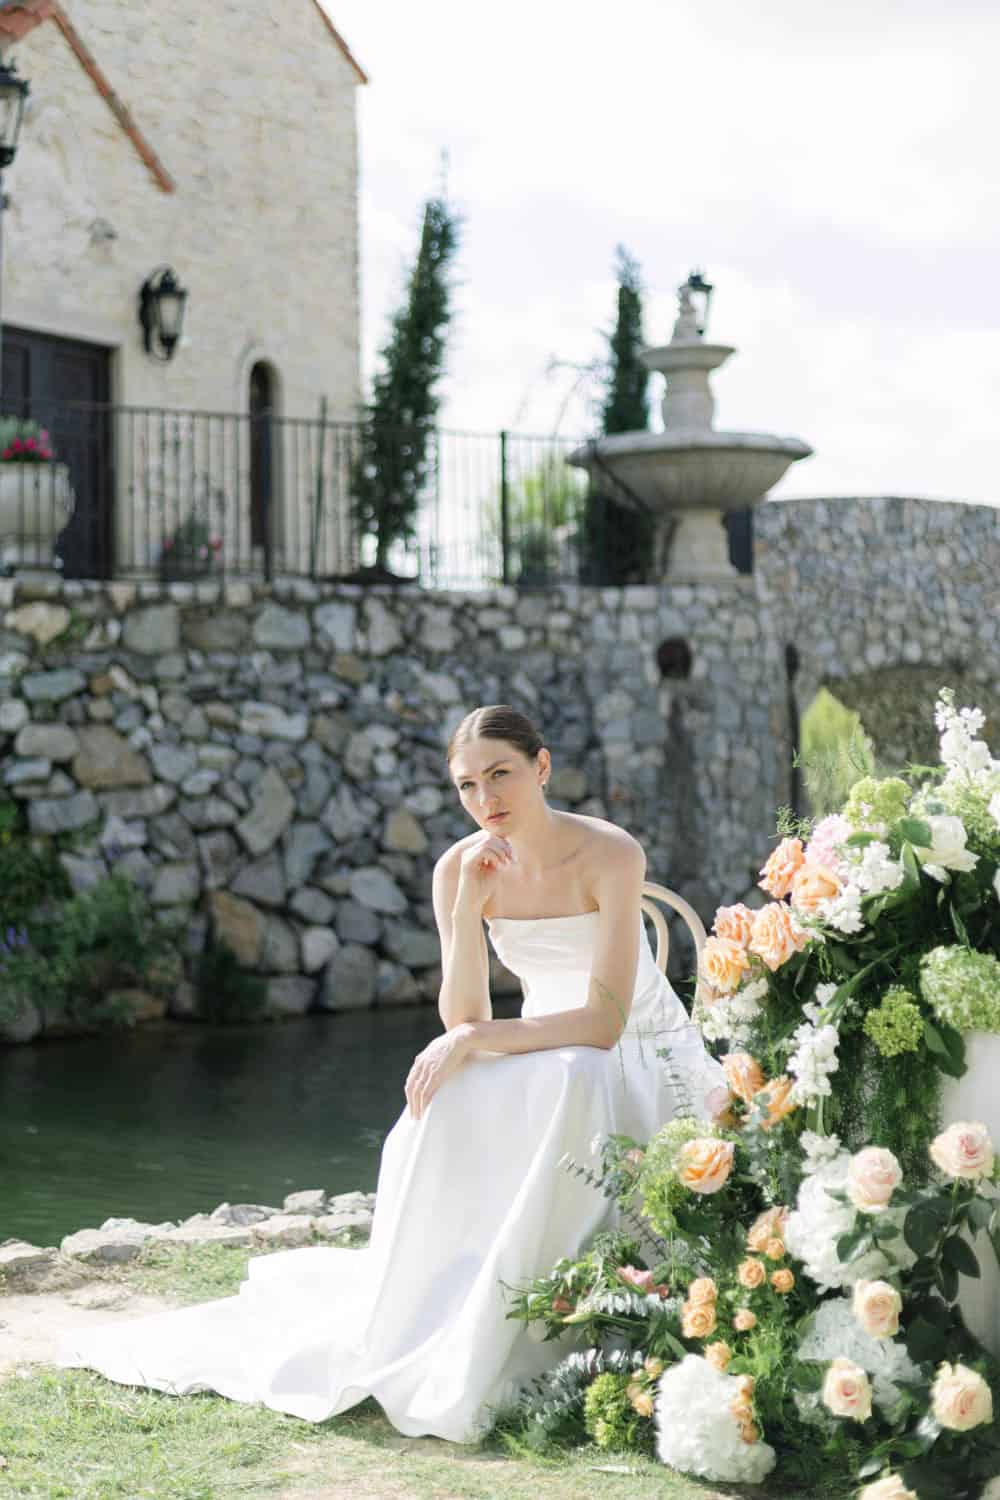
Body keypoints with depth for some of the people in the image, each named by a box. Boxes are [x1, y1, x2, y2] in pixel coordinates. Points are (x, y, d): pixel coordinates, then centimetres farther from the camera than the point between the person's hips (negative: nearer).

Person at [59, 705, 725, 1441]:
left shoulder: (609, 855, -21)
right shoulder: (462, 868, -7)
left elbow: (605, 1020, -27)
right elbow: (463, 1020, -14)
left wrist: (476, 1040, -30)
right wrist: (467, 906, -26)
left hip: (641, 1055, -4)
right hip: (549, 1059, 4)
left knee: (562, 1085, -38)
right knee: (448, 1108, -28)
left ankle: (481, 1352, -28)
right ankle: (429, 1306, -14)